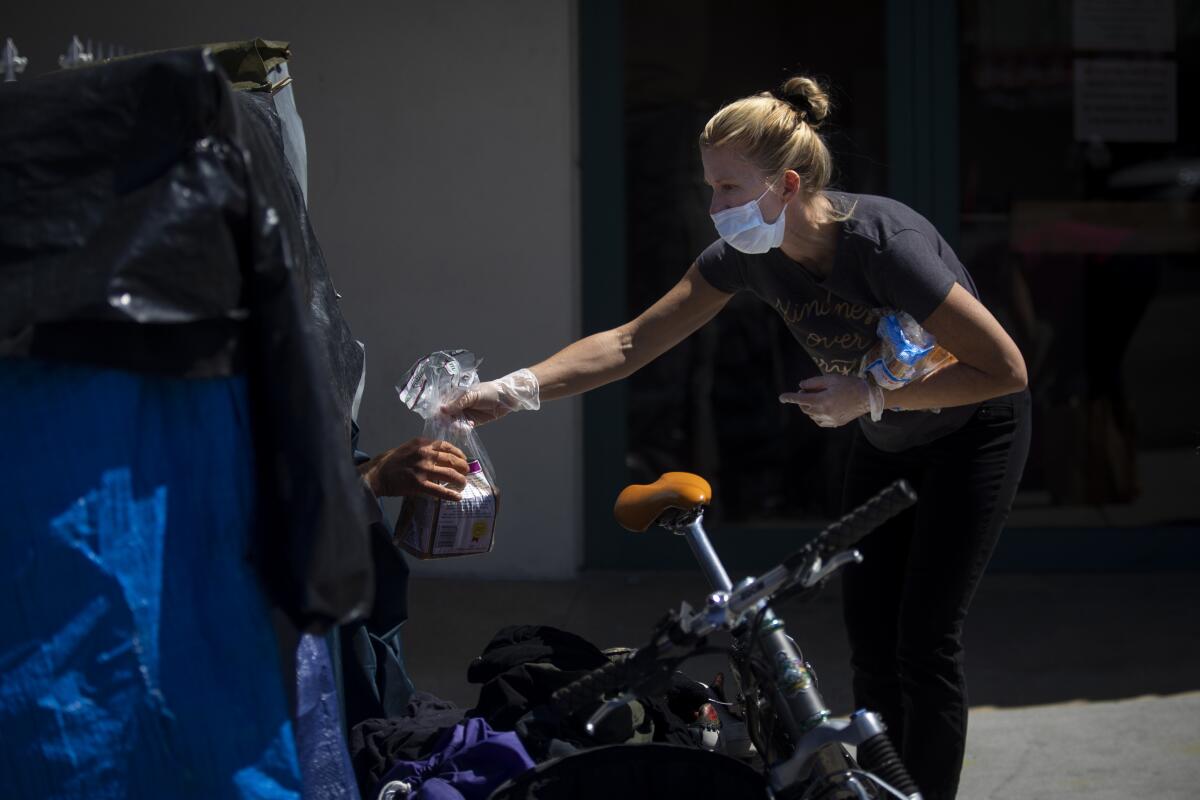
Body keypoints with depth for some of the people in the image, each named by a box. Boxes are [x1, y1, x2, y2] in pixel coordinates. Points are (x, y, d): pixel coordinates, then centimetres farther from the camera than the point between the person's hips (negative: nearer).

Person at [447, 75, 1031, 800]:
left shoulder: (885, 244, -35)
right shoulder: (750, 253, -15)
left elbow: (1006, 368, -31)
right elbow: (632, 343, -12)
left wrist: (866, 396, -30)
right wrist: (518, 389, -24)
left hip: (974, 434, -7)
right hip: (887, 441, 7)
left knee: (927, 639, -10)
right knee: (870, 638, 4)